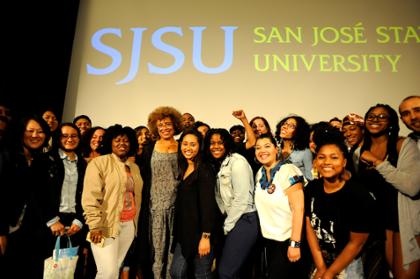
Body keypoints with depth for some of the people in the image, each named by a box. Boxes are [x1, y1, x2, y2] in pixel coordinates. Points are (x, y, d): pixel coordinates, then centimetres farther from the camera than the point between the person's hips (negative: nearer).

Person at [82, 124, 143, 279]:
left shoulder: (134, 167, 13)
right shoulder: (99, 163, -7)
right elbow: (90, 197, -13)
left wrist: (134, 222, 12)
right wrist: (95, 226, -17)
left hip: (129, 225, 6)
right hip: (106, 226, -6)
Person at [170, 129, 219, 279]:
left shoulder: (204, 170, -13)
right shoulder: (183, 169, 11)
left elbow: (208, 204, -18)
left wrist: (206, 236, -21)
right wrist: (178, 231, 13)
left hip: (200, 230, -7)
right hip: (184, 230, 7)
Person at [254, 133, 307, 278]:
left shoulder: (288, 171, -19)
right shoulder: (260, 173, 2)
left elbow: (298, 209, -23)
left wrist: (295, 244, -24)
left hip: (287, 240, -6)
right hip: (269, 239, 7)